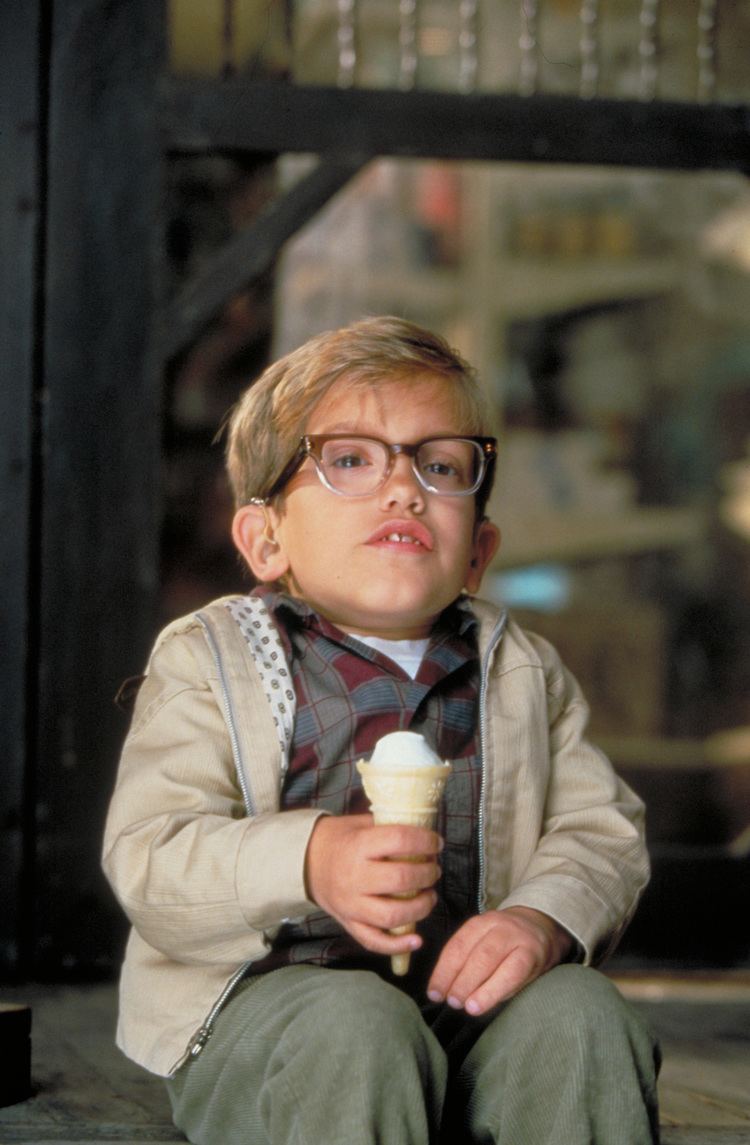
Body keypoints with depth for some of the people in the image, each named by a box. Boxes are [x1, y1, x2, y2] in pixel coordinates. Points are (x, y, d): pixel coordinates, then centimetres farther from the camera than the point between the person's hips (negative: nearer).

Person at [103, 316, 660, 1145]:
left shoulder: (520, 671, 14)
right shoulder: (208, 661, 2)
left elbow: (600, 827, 7)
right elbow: (146, 857, -10)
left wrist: (547, 917, -17)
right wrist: (308, 864, -30)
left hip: (460, 985, 3)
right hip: (267, 986, -3)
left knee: (578, 1015, -27)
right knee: (355, 1030, -36)